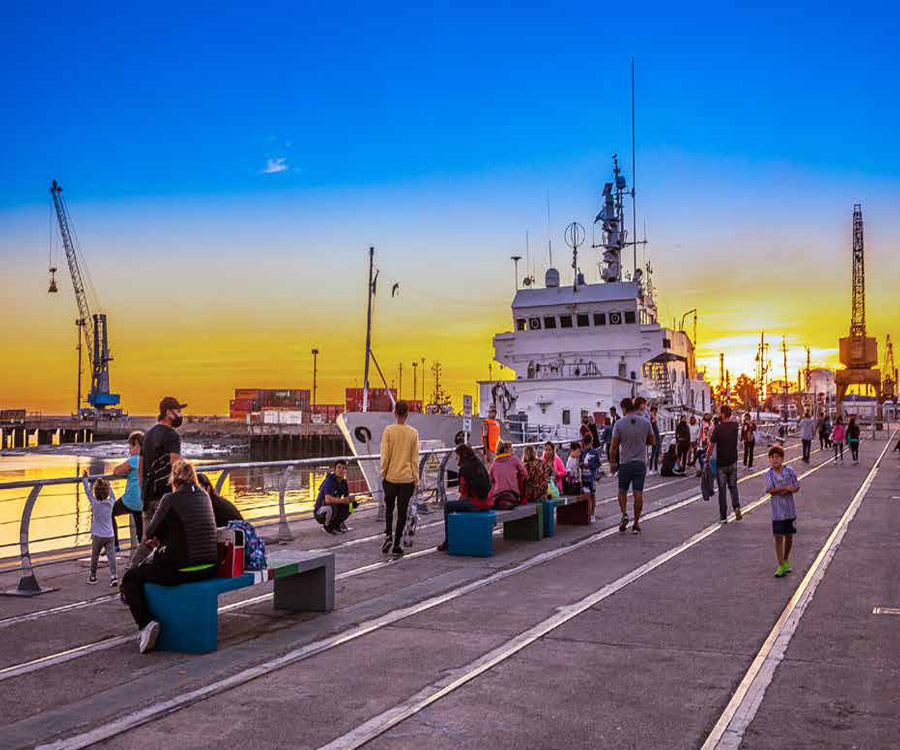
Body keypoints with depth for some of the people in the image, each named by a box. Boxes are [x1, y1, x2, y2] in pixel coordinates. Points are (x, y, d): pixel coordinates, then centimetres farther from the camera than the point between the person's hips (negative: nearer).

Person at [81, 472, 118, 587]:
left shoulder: (95, 503, -10)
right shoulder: (111, 503, -2)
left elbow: (88, 492, -1)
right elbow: (112, 496, 19)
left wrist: (85, 479, 9)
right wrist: (108, 484, 30)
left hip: (98, 536, -2)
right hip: (109, 535, 2)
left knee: (94, 557, 13)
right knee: (111, 556, -1)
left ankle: (93, 577, 23)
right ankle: (113, 576, -12)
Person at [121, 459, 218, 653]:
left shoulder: (170, 499, -11)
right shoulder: (204, 496, 8)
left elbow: (149, 533, -2)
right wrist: (163, 540, 25)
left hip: (181, 570, -7)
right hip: (208, 569, 7)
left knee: (130, 579, 15)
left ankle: (146, 623, -1)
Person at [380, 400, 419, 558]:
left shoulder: (388, 431, -7)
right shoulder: (413, 433, -2)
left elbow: (385, 456, -7)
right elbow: (414, 459, 1)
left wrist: (383, 474, 6)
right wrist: (416, 480, 8)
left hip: (390, 477, 0)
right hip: (406, 478, 0)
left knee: (389, 508, 19)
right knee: (402, 512, 7)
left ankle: (388, 536, 0)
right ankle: (396, 546, 9)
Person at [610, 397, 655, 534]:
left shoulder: (619, 424, -8)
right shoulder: (646, 423, -1)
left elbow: (614, 446, -6)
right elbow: (652, 442, 9)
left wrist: (612, 462, 6)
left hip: (625, 463, -1)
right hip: (641, 462, 2)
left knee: (622, 491, 15)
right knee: (638, 493, 2)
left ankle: (624, 514, -6)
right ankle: (636, 524, 4)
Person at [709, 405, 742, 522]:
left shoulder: (718, 428, -16)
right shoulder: (735, 426, -2)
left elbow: (712, 445, -15)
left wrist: (707, 459, -5)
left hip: (721, 463, -4)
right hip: (733, 462, 4)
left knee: (722, 489, 5)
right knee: (733, 486, 18)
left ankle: (723, 516, 8)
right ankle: (736, 506, -5)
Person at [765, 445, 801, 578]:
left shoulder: (789, 471, -1)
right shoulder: (769, 474, -6)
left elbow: (796, 487, -1)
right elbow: (771, 490, -16)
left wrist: (786, 491, -17)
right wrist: (786, 487, -18)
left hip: (790, 509, 2)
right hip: (777, 511, -2)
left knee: (789, 536, 13)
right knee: (778, 538, -3)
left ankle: (786, 561, 32)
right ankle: (781, 566, 1)